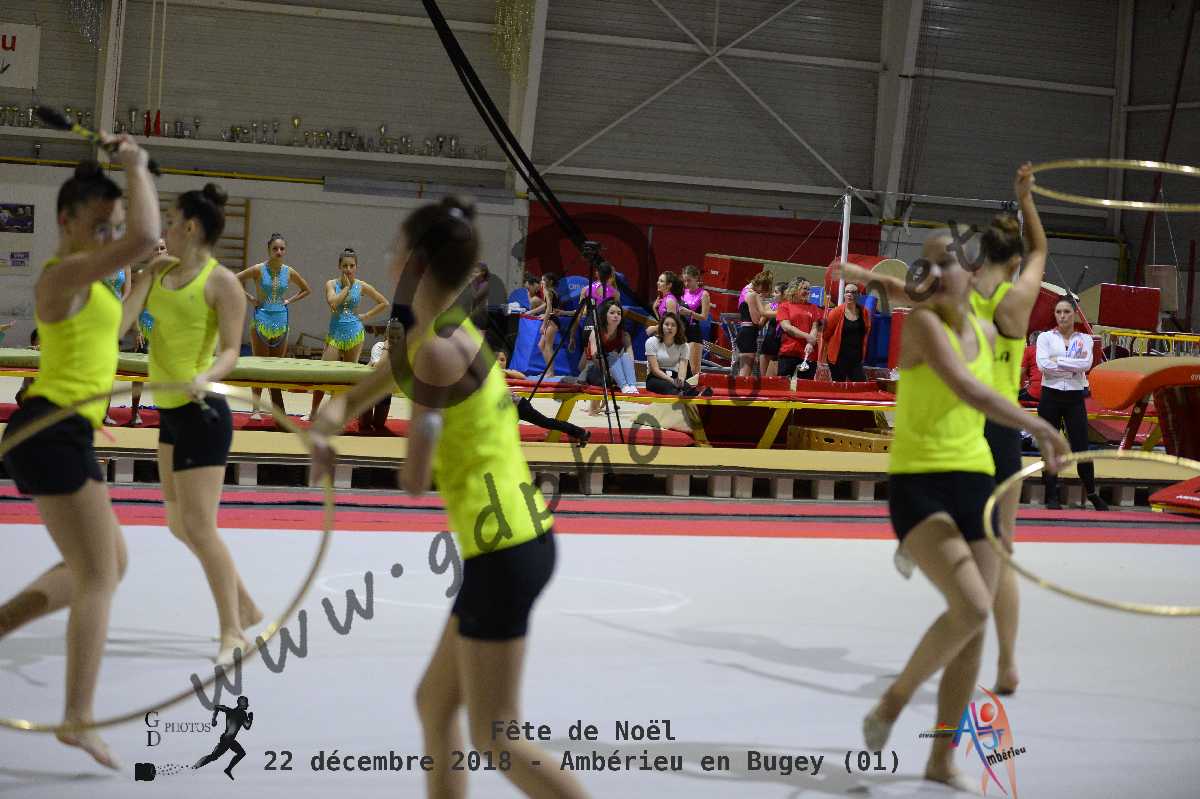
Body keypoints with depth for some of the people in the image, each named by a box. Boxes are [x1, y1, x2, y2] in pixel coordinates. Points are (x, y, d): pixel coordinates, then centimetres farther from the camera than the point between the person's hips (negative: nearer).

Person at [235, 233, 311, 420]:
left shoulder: (289, 272, 3)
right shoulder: (258, 270, -7)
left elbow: (306, 290, 18)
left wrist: (289, 300, 5)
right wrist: (249, 298, -7)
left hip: (281, 321, 3)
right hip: (261, 320, -3)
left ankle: (278, 410, 12)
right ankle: (256, 409, 1)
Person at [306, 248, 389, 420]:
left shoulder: (361, 286, 2)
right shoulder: (331, 284, 0)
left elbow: (385, 303, 9)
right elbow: (333, 303, -20)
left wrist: (366, 316, 1)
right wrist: (346, 287, -11)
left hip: (355, 334, 0)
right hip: (335, 334, 0)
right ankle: (313, 411, 2)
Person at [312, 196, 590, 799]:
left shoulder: (438, 351, -16)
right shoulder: (433, 336, 13)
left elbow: (414, 480, -16)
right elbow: (355, 399, 22)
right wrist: (328, 423, 2)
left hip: (504, 551, -10)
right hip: (516, 541, 10)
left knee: (495, 741, -2)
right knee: (434, 705, 19)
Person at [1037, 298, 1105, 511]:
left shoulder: (1084, 339, 7)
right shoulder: (1046, 337, 3)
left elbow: (1087, 364, -11)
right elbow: (1043, 364, -13)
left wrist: (1058, 361, -13)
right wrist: (1074, 367, -10)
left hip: (1075, 397, 0)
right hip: (1051, 396, 0)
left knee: (1081, 448, -1)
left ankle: (1092, 494, 12)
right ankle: (1052, 496, 7)